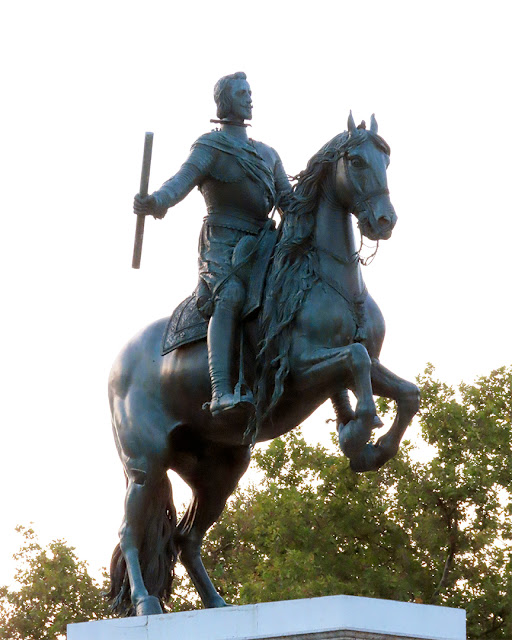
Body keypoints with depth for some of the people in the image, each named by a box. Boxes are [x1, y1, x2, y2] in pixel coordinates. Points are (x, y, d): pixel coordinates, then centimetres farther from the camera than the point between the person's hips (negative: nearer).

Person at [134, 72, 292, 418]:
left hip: (262, 246, 7)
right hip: (223, 245, -7)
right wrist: (156, 202, -37)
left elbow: (289, 201, 20)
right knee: (231, 295, -32)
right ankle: (221, 393, -46)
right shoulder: (210, 146, 4)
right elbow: (183, 180, -15)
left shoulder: (268, 154, 24)